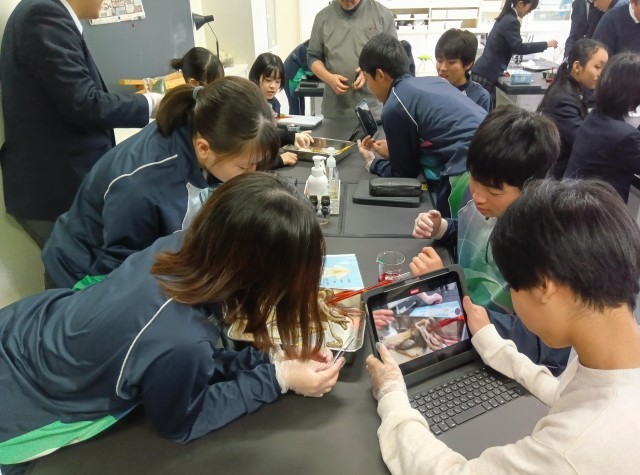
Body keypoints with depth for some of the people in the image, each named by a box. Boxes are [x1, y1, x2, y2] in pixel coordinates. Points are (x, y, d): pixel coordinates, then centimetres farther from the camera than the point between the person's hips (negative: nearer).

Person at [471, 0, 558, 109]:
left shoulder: (506, 18, 18)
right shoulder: (511, 21, -12)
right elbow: (518, 48, -19)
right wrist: (546, 44, -13)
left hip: (484, 72, 10)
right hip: (486, 74, -10)